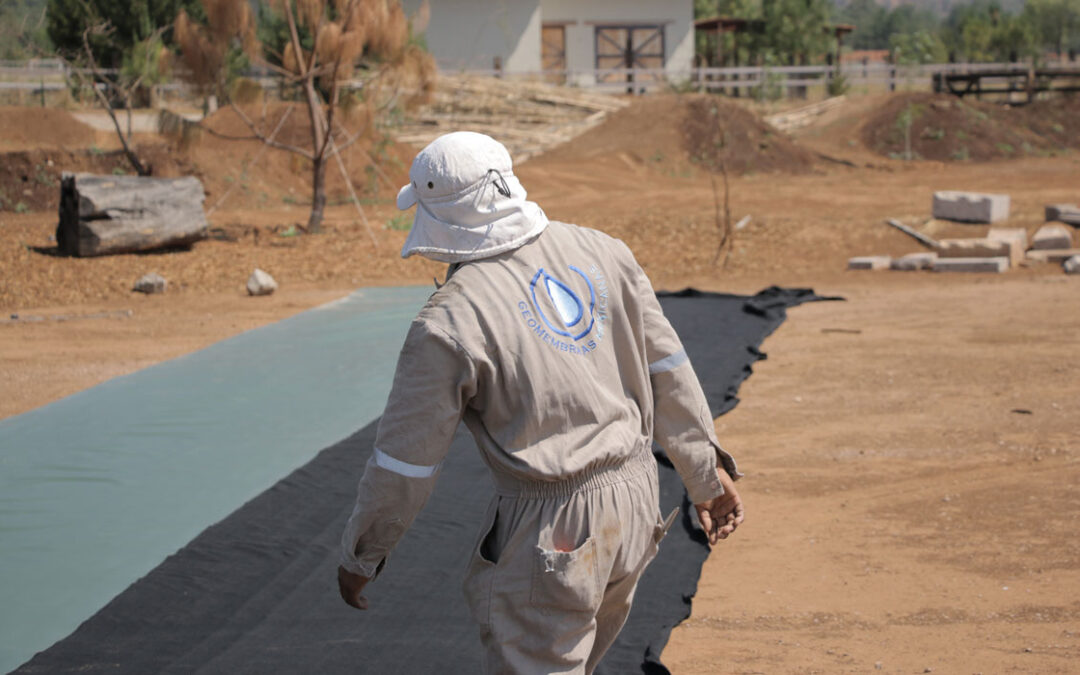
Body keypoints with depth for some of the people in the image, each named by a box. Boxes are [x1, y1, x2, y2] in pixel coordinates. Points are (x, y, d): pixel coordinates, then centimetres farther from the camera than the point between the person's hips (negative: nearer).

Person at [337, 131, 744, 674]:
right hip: (635, 500, 7)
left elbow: (405, 461, -9)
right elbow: (668, 370, 6)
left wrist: (360, 555, 5)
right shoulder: (599, 252, 0)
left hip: (550, 530, -7)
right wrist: (707, 473, 15)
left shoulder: (450, 321, -16)